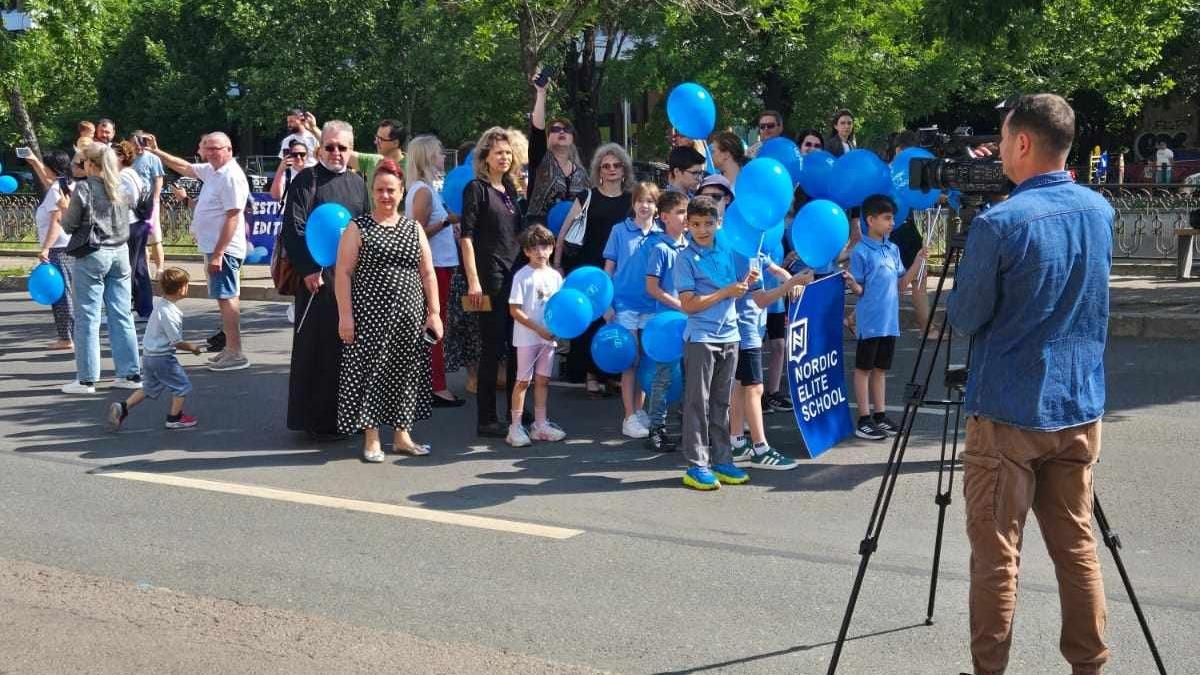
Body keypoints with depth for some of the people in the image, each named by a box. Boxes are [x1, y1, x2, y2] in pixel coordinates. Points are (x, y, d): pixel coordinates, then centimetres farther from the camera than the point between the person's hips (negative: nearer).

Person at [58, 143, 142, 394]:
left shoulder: (83, 188, -11)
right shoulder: (119, 187, 6)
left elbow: (69, 226, -6)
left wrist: (65, 209, 15)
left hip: (92, 255, -5)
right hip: (120, 253, 6)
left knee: (87, 318, 1)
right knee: (122, 315, 9)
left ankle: (86, 379, 5)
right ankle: (131, 373, 11)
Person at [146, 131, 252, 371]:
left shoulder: (231, 177, -17)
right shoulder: (212, 170, 13)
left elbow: (232, 218, -22)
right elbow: (185, 167, 31)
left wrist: (218, 254, -24)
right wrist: (157, 152, 28)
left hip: (224, 249, -10)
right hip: (214, 248, 10)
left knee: (226, 298, -9)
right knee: (225, 298, 14)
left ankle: (236, 354, -8)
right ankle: (230, 348, 21)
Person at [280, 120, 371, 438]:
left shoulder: (357, 182, 14)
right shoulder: (306, 180, -3)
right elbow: (293, 227, -10)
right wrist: (308, 269, -17)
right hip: (318, 274, -6)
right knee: (318, 345, -2)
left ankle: (345, 413, 19)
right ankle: (316, 418, 6)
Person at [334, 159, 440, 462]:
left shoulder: (414, 228, 10)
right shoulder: (357, 227, 0)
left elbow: (427, 274, 10)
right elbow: (343, 273, -4)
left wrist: (434, 312, 3)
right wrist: (345, 315, -11)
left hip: (409, 317, 3)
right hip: (369, 316, -3)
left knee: (406, 373, 7)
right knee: (369, 372, -1)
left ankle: (402, 434, 20)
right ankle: (371, 438, 10)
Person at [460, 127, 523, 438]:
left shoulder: (509, 188, 14)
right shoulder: (476, 188, -6)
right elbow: (467, 236, -12)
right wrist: (473, 281, -18)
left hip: (516, 273, 7)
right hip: (490, 276, -7)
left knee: (517, 345, 11)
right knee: (493, 346, -4)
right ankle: (486, 420, 4)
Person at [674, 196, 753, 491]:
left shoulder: (727, 252, 10)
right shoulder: (686, 258, -7)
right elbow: (688, 304, -13)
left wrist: (746, 283, -1)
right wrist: (725, 292, -16)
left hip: (729, 335, 6)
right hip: (700, 338, -6)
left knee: (721, 402, 12)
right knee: (698, 403, -1)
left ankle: (721, 460, 19)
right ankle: (696, 466, 3)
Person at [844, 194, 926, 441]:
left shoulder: (893, 249, 11)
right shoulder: (860, 251, -9)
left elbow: (901, 283, 12)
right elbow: (859, 290, -8)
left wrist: (918, 262, 2)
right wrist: (851, 282, -30)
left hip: (889, 321, 7)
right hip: (869, 322, -7)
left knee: (880, 368, 13)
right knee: (864, 368, 1)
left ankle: (880, 416, 20)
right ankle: (864, 421, 5)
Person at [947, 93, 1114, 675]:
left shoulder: (999, 223, -17)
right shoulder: (1100, 211, 4)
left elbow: (964, 318, -8)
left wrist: (967, 265, 8)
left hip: (1008, 409, -6)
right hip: (1080, 407, 6)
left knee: (996, 552, 4)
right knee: (1076, 543, 13)